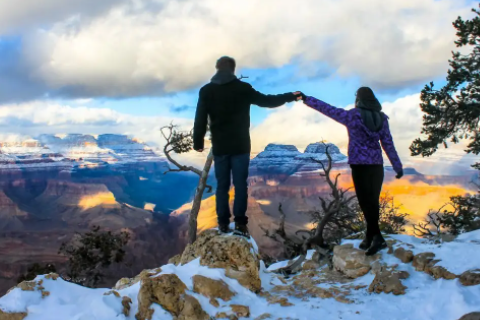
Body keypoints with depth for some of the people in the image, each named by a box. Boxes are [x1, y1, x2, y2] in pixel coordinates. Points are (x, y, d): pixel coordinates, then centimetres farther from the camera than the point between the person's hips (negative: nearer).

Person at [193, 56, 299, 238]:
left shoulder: (206, 91, 2)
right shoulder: (243, 88, -3)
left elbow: (200, 119, 1)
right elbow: (266, 101, 4)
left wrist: (198, 142, 11)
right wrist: (290, 97, 16)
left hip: (220, 147, 2)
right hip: (240, 146, -2)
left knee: (222, 185, 9)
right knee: (240, 185, 0)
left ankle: (223, 223, 11)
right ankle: (240, 223, -4)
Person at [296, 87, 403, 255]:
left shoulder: (352, 115, -6)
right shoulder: (381, 117, 7)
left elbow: (327, 109, -1)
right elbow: (388, 143, 6)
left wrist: (307, 99, 9)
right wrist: (397, 166, 10)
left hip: (359, 164, -5)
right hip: (377, 165, 5)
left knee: (366, 203, -6)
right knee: (373, 202, 11)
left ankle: (377, 237, -18)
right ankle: (370, 238, 17)